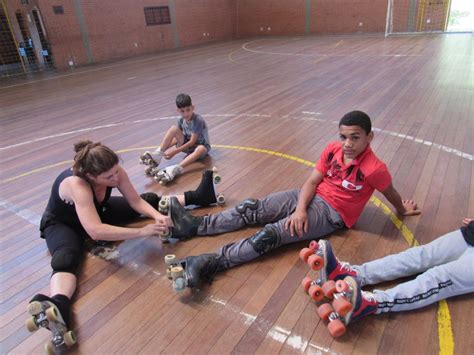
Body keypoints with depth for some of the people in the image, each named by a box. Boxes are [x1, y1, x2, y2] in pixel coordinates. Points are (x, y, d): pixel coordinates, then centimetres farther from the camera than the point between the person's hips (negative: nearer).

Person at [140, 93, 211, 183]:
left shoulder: (198, 121, -24)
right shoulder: (181, 120, -5)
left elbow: (192, 141, -27)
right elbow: (177, 138, -2)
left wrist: (175, 151, -30)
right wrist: (165, 147, -21)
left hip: (201, 145, -5)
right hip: (187, 144, 5)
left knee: (200, 150, -44)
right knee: (173, 128, -20)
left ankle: (175, 169, -61)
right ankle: (156, 156, -27)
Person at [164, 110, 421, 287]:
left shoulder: (374, 169, -18)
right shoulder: (332, 150, -3)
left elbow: (392, 195, 2)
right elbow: (312, 181, -3)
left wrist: (402, 210, 22)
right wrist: (300, 209, -19)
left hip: (332, 214, -6)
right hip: (310, 197, 6)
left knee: (272, 234, -26)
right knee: (252, 209, -8)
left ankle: (209, 264, -35)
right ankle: (195, 226, -7)